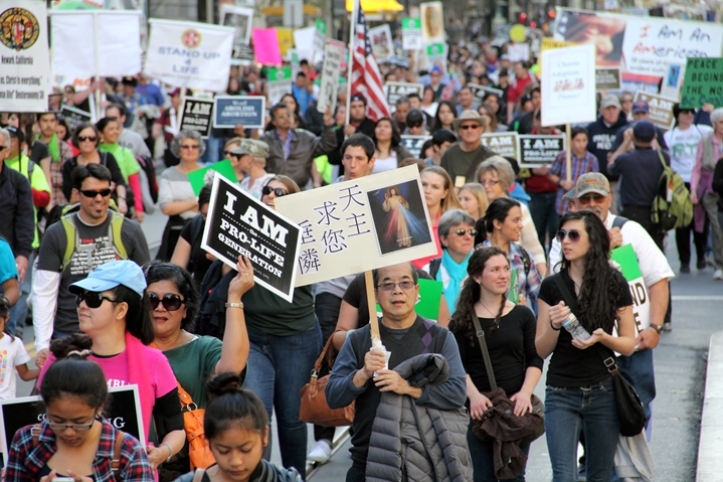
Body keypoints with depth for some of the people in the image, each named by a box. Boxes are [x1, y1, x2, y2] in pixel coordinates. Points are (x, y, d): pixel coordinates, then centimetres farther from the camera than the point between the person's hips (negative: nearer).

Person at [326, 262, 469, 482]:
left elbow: (457, 394, -11)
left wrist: (409, 387, -23)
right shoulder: (358, 340, 5)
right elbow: (332, 397, -1)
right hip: (368, 462, 1)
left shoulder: (440, 338, 1)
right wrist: (362, 375, -19)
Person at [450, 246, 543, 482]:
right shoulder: (462, 320, 2)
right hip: (480, 408, -1)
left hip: (516, 406, 1)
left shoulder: (522, 314, 8)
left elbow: (535, 360, 5)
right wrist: (473, 395, -20)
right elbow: (458, 366, -3)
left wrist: (526, 392, -12)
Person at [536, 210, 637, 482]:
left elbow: (629, 345, 3)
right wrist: (554, 325, -18)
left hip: (603, 391, 0)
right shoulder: (552, 286, 1)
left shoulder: (615, 285, -1)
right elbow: (541, 350, 2)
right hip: (561, 393, 0)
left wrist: (602, 337, -17)